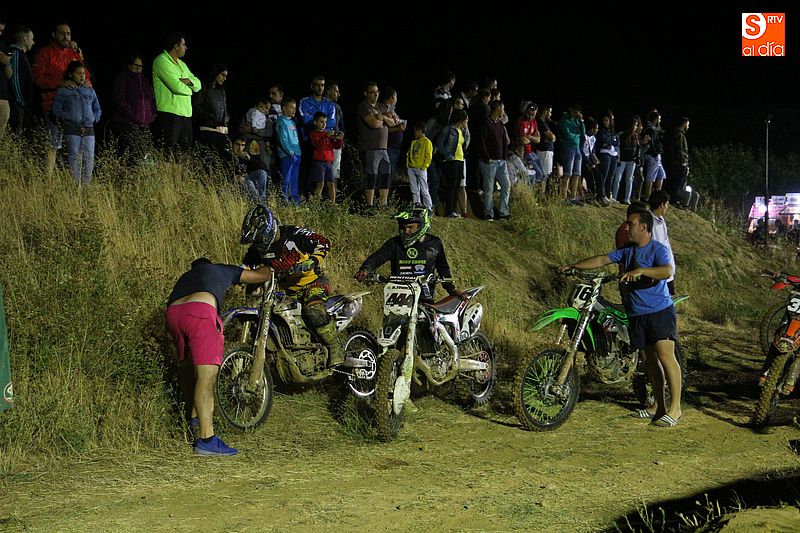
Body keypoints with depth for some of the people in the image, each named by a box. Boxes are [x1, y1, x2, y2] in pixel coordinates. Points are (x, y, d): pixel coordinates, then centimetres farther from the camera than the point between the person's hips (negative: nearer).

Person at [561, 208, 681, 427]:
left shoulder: (658, 249, -9)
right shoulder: (628, 251, 14)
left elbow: (667, 271, -26)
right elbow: (602, 260, 18)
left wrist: (640, 270, -36)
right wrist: (573, 266, 15)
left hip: (660, 311, -8)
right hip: (637, 314, 8)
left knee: (665, 355, -13)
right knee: (651, 358, 12)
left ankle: (675, 407, -12)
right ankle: (658, 405, 20)